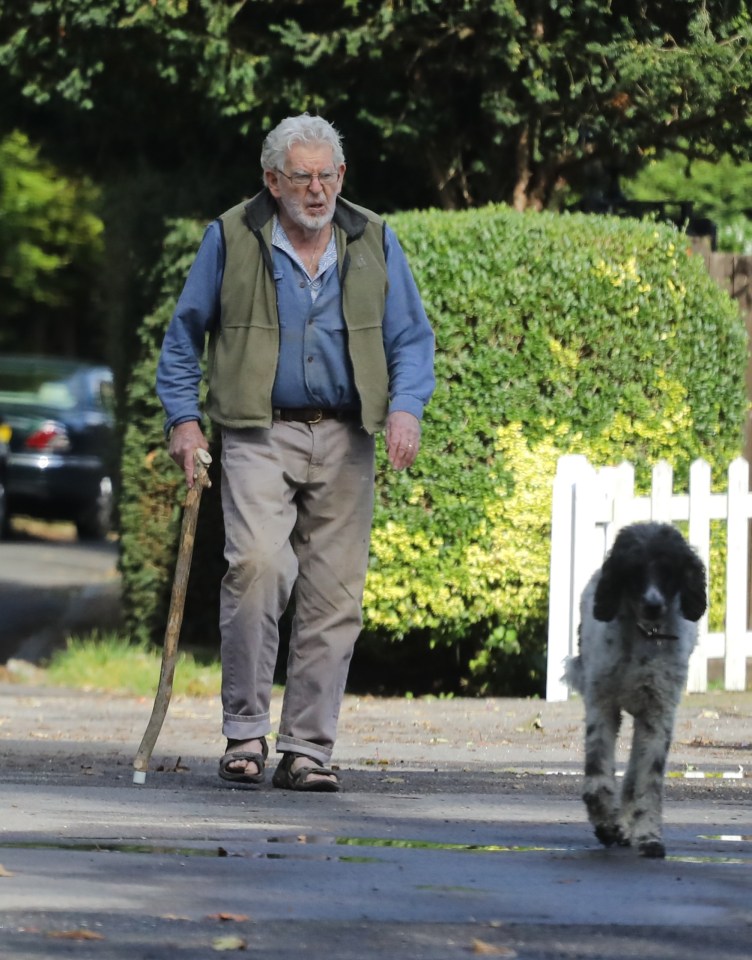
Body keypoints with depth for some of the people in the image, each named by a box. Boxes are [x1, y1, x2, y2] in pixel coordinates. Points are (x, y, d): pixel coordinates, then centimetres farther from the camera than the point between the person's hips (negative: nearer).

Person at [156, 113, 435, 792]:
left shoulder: (373, 243, 8)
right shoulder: (232, 239, 2)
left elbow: (412, 336, 11)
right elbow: (184, 333, 11)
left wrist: (406, 406, -7)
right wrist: (183, 418, 3)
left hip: (345, 442, 3)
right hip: (260, 435, -3)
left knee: (335, 595, 0)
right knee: (258, 563, -23)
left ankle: (308, 749, 7)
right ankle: (246, 727, -11)